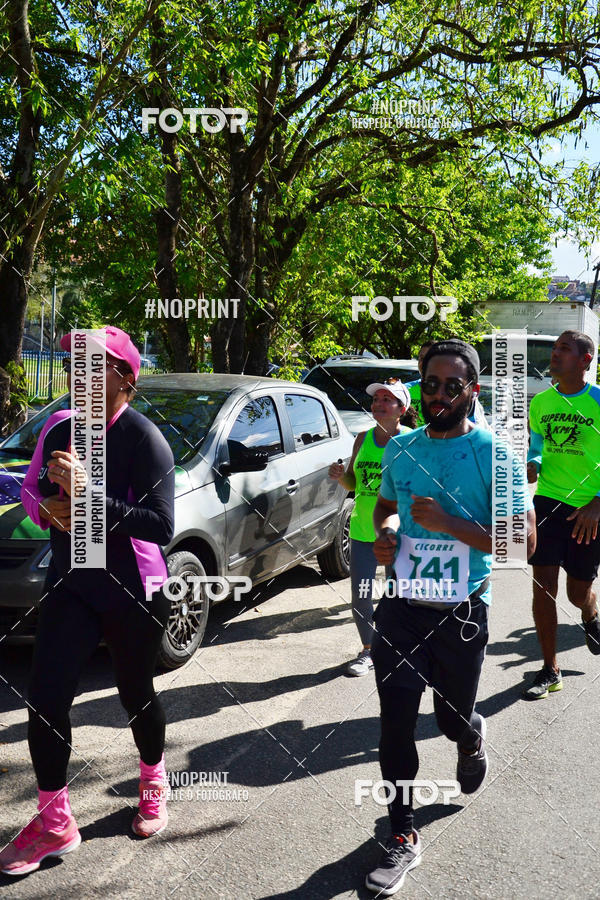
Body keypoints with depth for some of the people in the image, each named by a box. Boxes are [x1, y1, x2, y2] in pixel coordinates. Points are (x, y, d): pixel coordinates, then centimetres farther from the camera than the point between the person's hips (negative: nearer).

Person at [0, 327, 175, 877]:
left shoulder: (143, 439, -17)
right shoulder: (59, 429, 1)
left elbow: (161, 526, -26)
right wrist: (50, 510, -9)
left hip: (134, 592, -4)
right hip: (70, 583, 5)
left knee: (136, 694, 13)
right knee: (45, 698, -2)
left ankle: (154, 784, 43)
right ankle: (55, 823, 17)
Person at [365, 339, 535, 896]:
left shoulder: (493, 454, -10)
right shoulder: (400, 449, 4)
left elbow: (523, 540, -14)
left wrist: (448, 524, -23)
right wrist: (386, 532, -1)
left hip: (461, 614, -3)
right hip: (402, 608, 3)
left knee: (453, 718, 15)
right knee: (396, 723, 1)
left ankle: (472, 738, 53)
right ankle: (403, 835, 18)